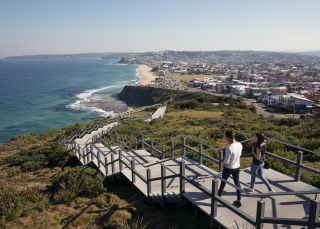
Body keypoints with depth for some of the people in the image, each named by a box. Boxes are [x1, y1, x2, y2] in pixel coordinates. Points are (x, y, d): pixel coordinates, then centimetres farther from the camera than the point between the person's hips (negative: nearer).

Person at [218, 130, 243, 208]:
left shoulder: (229, 147, -32)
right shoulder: (240, 145, -9)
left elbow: (226, 161, -26)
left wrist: (224, 162, -5)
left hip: (228, 168, -5)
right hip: (237, 167, 5)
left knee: (223, 181, 21)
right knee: (237, 183, 15)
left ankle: (220, 192, 45)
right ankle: (239, 200, 21)